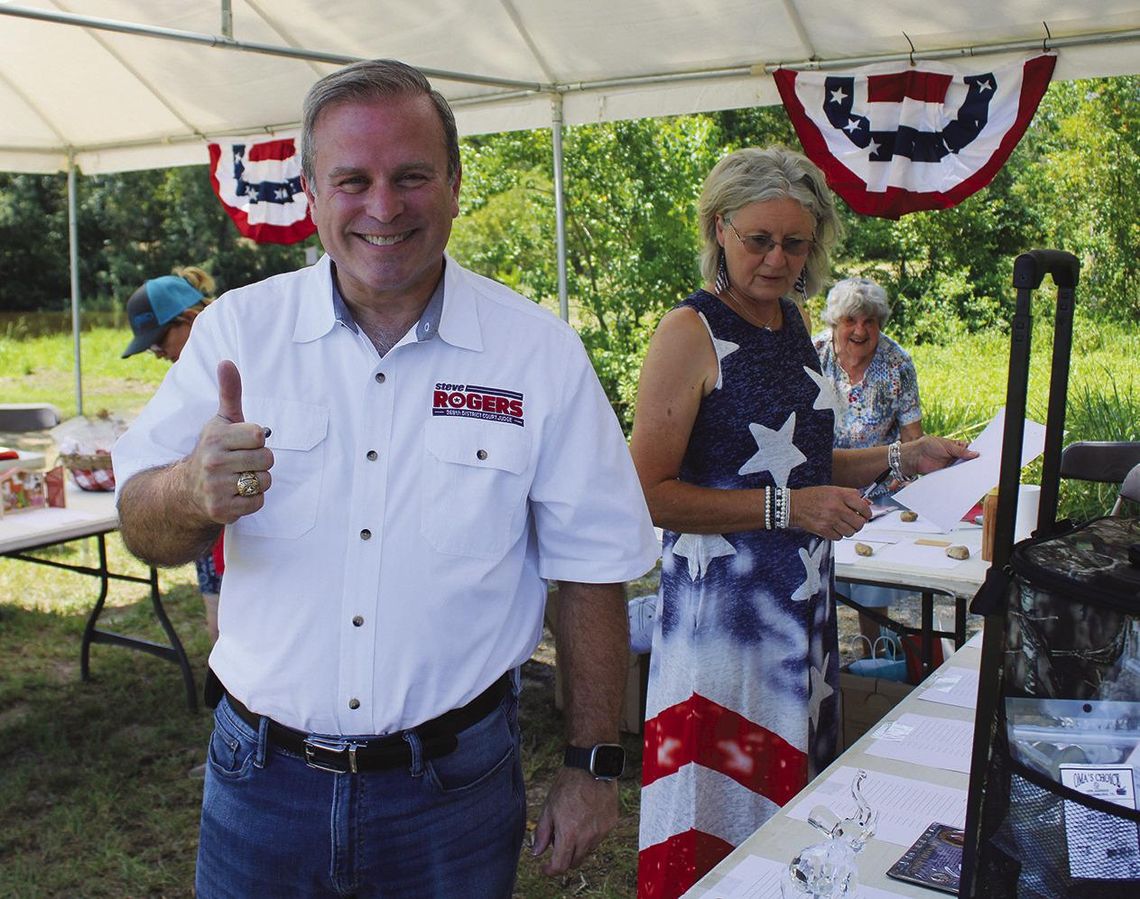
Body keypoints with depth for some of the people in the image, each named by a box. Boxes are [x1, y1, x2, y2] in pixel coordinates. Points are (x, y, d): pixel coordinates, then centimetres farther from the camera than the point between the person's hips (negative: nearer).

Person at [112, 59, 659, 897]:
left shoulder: (541, 352, -7)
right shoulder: (239, 329, -4)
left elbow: (591, 569, -3)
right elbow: (146, 535, -4)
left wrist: (594, 766, -1)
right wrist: (192, 490, -27)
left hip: (454, 786, -1)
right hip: (261, 778, 2)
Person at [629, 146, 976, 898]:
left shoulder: (793, 324, 11)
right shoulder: (691, 333, -12)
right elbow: (650, 492, -19)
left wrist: (900, 458, 11)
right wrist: (785, 508, -22)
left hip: (802, 599, 8)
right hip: (722, 603, -7)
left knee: (791, 790, 17)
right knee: (724, 808, 2)